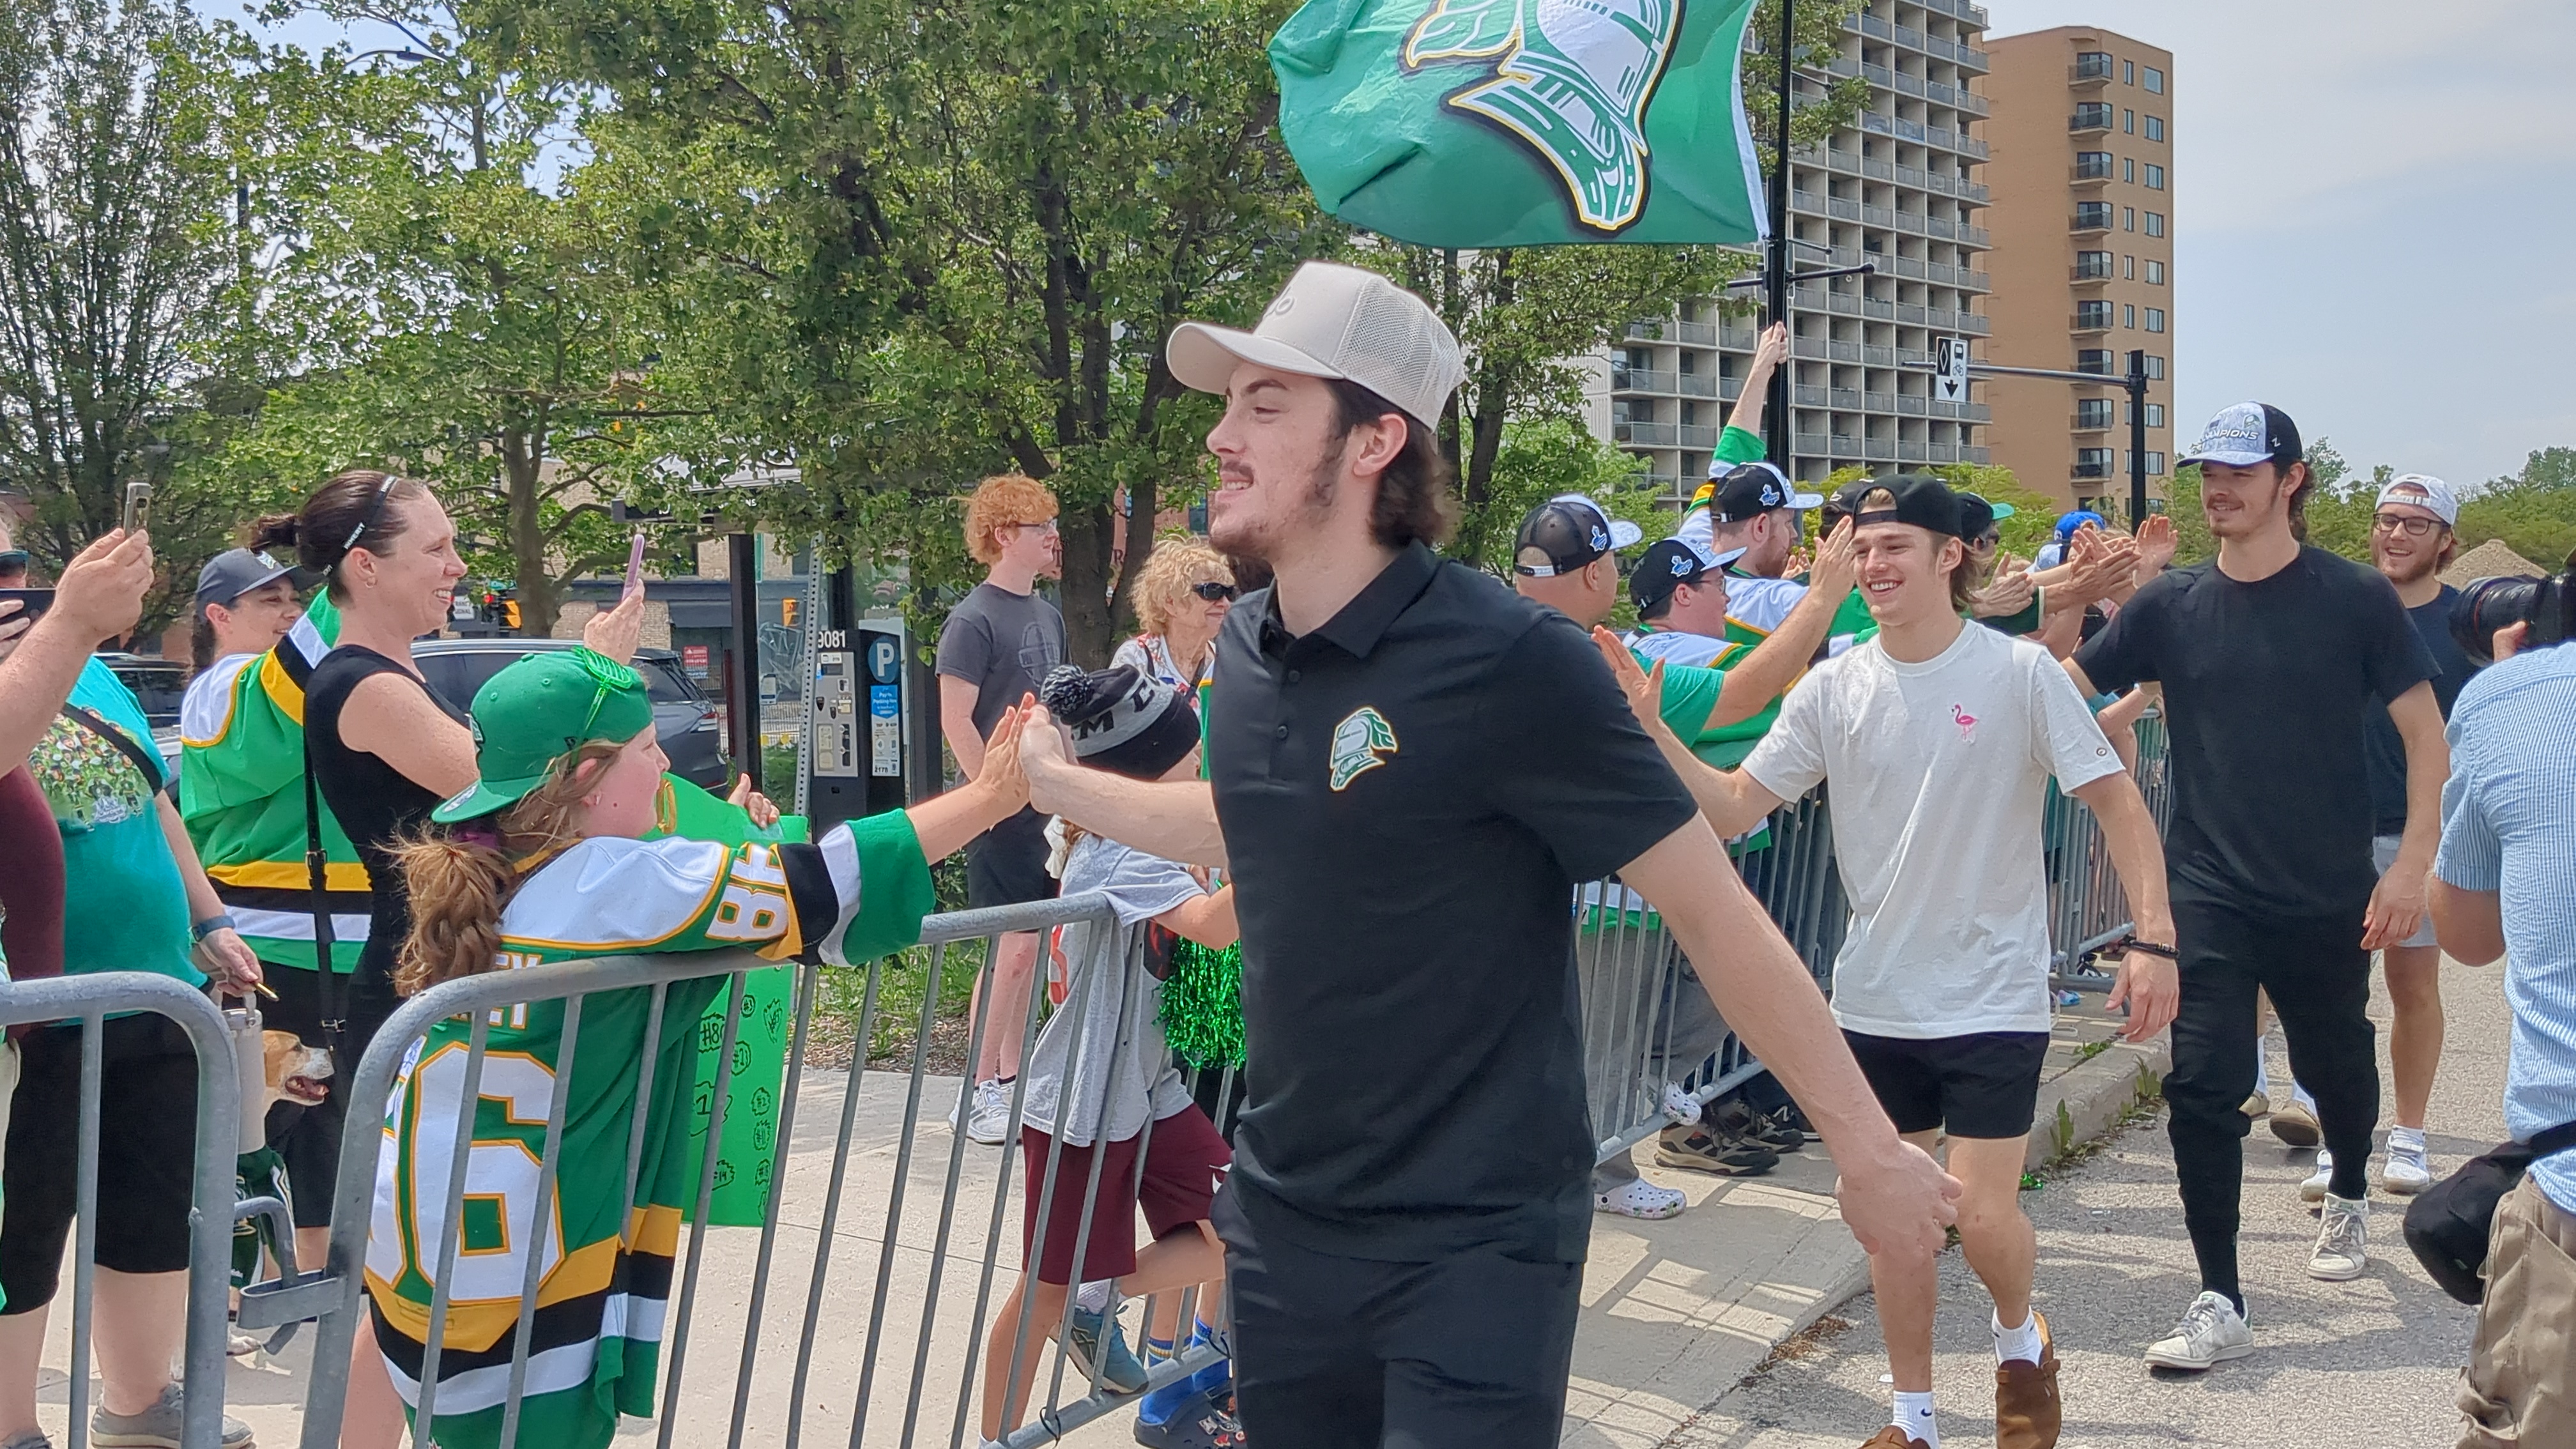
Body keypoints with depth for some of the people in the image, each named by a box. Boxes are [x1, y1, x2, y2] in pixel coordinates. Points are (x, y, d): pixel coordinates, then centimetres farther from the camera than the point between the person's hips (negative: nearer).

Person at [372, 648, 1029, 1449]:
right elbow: (816, 887, -16)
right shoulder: (615, 883, -18)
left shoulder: (474, 871, 3)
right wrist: (990, 796, -8)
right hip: (509, 1285, -7)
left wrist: (735, 846, 14)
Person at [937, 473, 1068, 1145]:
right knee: (1013, 947, -7)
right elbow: (956, 722, -15)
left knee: (1034, 945, 11)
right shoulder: (974, 619, -11)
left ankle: (1013, 1078, 20)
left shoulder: (1048, 615, 14)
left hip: (1049, 807, 8)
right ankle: (980, 1091, 3)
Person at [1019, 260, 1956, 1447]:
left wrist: (1866, 1149, -12)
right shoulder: (1243, 649, 1)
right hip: (1280, 1221, 7)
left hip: (1475, 1247, -6)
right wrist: (1057, 783, 31)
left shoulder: (1509, 662, -20)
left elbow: (1715, 913, -15)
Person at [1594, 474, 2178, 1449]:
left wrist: (2153, 938, -16)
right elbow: (1734, 807, -1)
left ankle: (2020, 1339, 28)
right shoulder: (1833, 689, 0)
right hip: (1875, 999, 4)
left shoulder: (2019, 672, -9)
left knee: (1982, 1216, -6)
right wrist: (1651, 730, -16)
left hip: (1994, 997, -3)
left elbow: (2115, 798, -7)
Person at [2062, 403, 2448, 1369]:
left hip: (2329, 896, 0)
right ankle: (2220, 1305, 1)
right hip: (2209, 893, 1)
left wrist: (2413, 863, -10)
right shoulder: (2171, 606, -1)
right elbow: (2062, 688, -3)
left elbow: (2426, 733, -3)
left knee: (2333, 1062, 19)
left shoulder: (2355, 599, -6)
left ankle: (2349, 1195, 51)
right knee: (2203, 1086, -8)